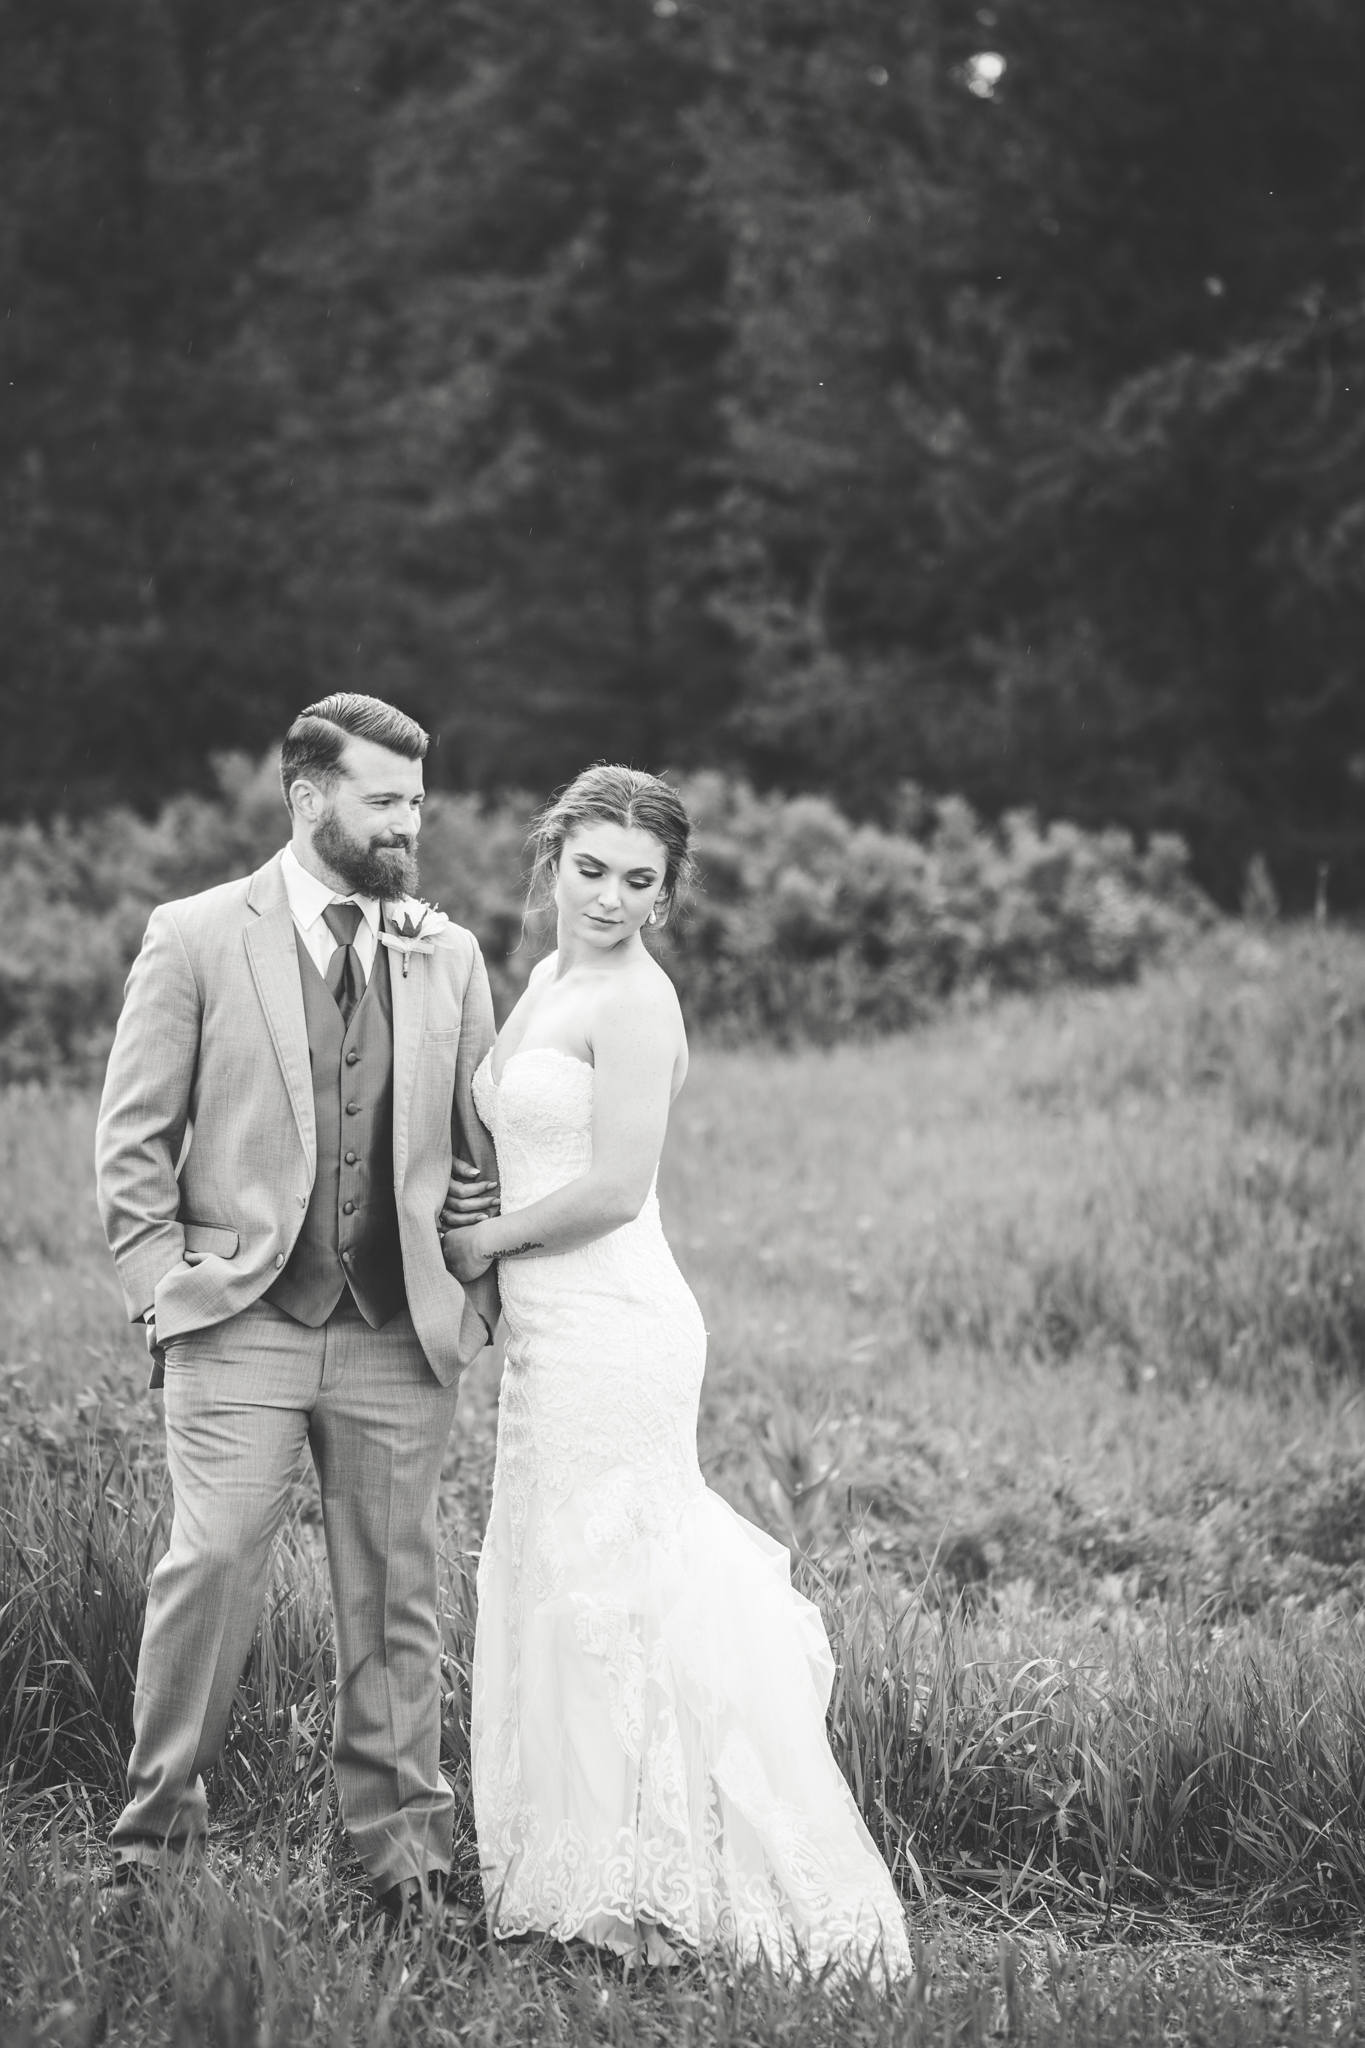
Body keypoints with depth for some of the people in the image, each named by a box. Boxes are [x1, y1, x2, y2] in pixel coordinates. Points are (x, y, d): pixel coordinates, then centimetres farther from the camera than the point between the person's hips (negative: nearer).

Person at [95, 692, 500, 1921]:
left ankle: (402, 1843, 14)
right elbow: (133, 1139, 2)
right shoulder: (196, 939, 2)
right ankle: (157, 1827, 3)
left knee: (396, 1589, 5)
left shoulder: (449, 956, 11)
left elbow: (480, 1144, 15)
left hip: (400, 1335, 3)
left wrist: (476, 1299, 7)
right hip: (240, 1323, -3)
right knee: (214, 1561, -11)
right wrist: (163, 1290, -5)